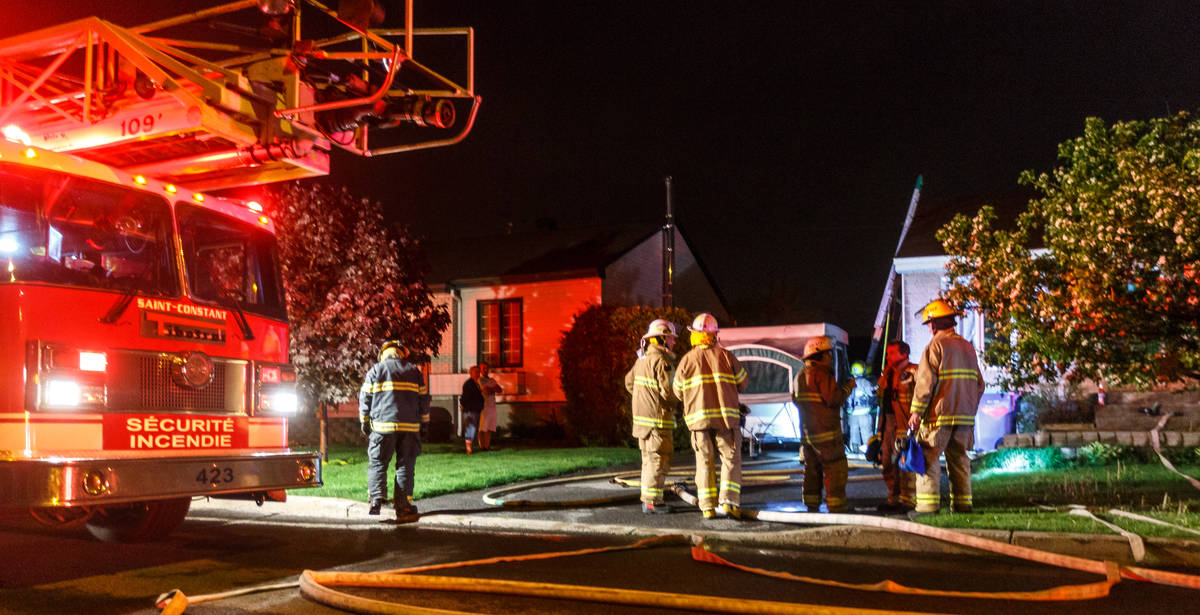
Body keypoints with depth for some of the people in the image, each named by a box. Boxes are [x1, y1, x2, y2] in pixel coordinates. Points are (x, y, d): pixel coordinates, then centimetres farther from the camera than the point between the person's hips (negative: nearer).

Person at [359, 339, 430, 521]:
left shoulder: (375, 370, 5)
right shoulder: (414, 371, 11)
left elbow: (365, 398, 4)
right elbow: (424, 399, 12)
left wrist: (364, 422, 14)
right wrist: (424, 424, 18)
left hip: (382, 425, -1)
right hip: (410, 426, 2)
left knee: (377, 464, 7)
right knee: (405, 466, 6)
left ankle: (376, 499, -11)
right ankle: (403, 508, 3)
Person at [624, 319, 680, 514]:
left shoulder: (643, 357, 11)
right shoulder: (662, 360, -16)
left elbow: (629, 382, 20)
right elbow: (669, 391, -20)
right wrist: (680, 397, 0)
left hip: (642, 415, 9)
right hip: (657, 418, -9)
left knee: (649, 459, 16)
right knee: (658, 461, -5)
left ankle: (647, 499, 21)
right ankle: (652, 502, -4)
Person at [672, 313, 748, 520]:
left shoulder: (687, 360, 2)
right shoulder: (726, 356, 1)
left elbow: (678, 391, 10)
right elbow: (743, 382, 8)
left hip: (698, 416, 1)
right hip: (725, 416, -1)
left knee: (704, 463, 8)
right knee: (731, 460, 6)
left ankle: (707, 506, 5)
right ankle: (729, 500, -7)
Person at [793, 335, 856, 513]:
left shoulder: (800, 375, 14)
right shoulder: (821, 374, -14)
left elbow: (795, 399, 21)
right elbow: (834, 399, -20)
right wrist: (848, 386, -5)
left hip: (807, 431, 9)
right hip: (825, 432, -9)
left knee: (812, 469, 13)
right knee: (836, 470, -5)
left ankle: (812, 508, 15)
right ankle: (836, 508, -7)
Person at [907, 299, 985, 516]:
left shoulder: (936, 345, -7)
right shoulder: (968, 347, 15)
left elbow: (925, 382, -13)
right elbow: (979, 384, 18)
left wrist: (917, 411, -10)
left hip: (939, 415, -7)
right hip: (965, 416, 7)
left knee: (929, 458, -4)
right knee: (959, 458, 12)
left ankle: (928, 504, -9)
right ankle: (962, 503, 12)